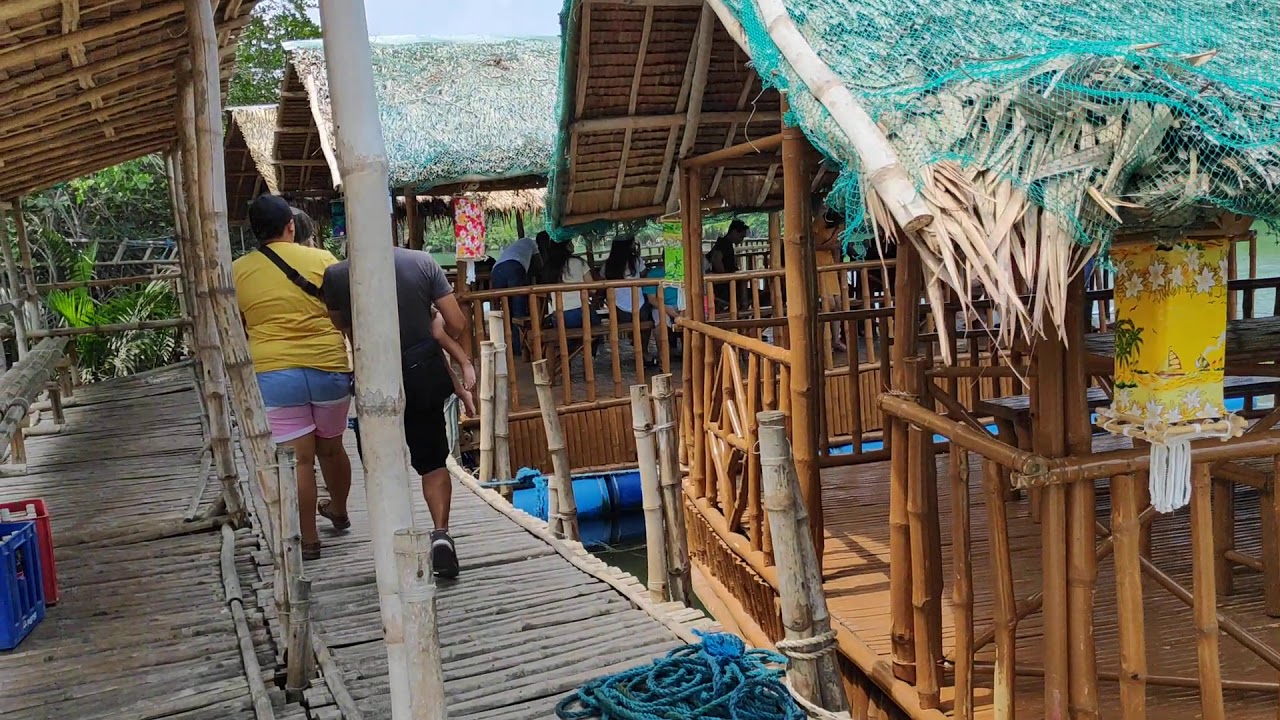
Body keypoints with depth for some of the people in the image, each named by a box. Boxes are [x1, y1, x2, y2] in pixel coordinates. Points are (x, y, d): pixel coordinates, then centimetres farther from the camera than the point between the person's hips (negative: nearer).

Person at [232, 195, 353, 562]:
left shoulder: (237, 272, 3)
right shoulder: (321, 259, 0)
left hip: (273, 374, -1)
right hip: (329, 368, 1)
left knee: (298, 458, 4)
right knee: (331, 447, 20)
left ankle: (308, 539, 9)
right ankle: (339, 511, 41)